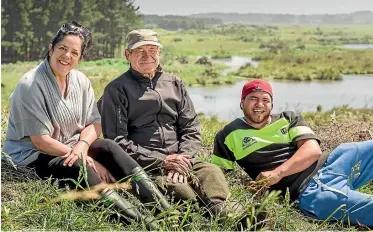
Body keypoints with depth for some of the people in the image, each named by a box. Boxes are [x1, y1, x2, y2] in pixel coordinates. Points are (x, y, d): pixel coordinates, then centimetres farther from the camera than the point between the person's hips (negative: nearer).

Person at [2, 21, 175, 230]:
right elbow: (41, 141, -21)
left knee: (108, 146, -21)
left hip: (71, 148, 6)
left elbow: (95, 124, 2)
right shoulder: (31, 85, -18)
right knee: (77, 166, -35)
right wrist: (90, 162, -22)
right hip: (32, 157, -6)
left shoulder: (80, 81, 2)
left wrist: (82, 146, -22)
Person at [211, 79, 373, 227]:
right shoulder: (229, 135, 12)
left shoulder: (289, 119, 15)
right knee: (342, 200, -35)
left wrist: (277, 173, -16)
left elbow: (313, 150, -1)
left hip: (329, 164, 4)